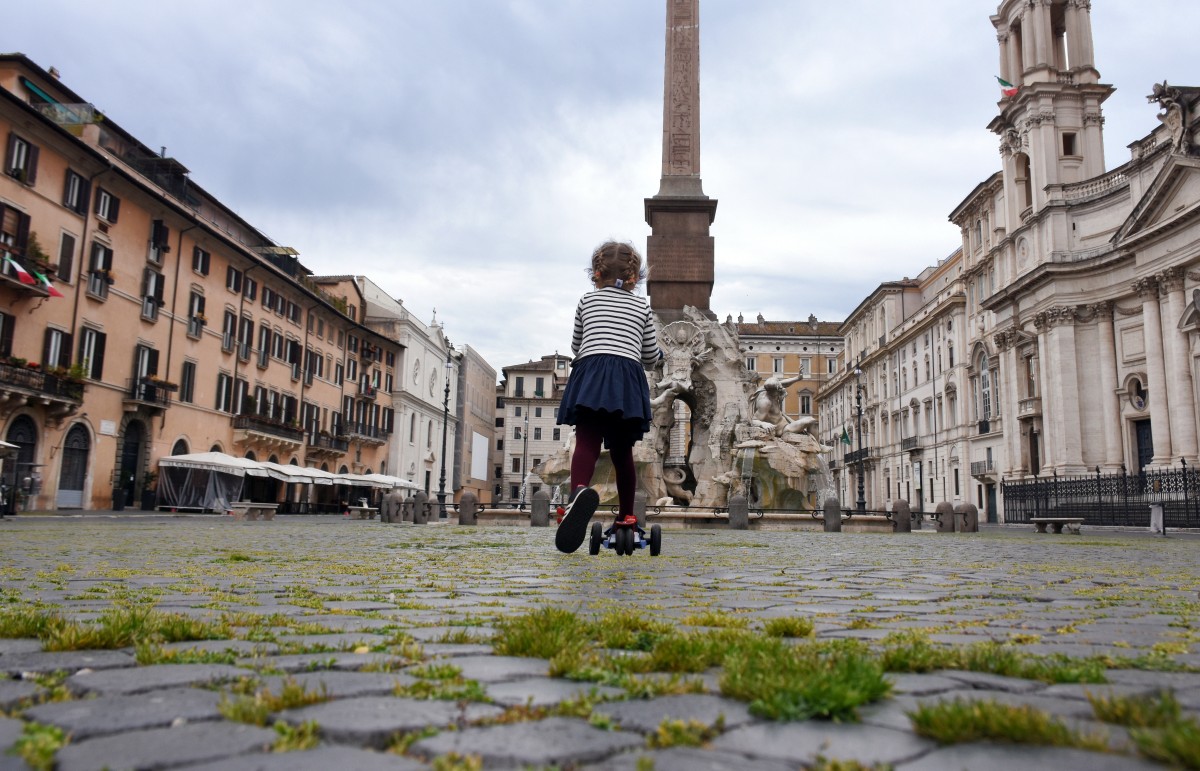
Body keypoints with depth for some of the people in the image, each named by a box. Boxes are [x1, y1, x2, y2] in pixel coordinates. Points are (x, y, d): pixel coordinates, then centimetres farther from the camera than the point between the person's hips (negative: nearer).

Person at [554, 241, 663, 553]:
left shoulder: (587, 300, 20)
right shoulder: (642, 307, 19)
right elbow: (651, 356, 21)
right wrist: (657, 354, 44)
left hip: (590, 374, -1)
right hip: (628, 378, 1)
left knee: (586, 443, -16)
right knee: (622, 451, 14)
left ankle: (579, 491, -46)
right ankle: (626, 517, 20)